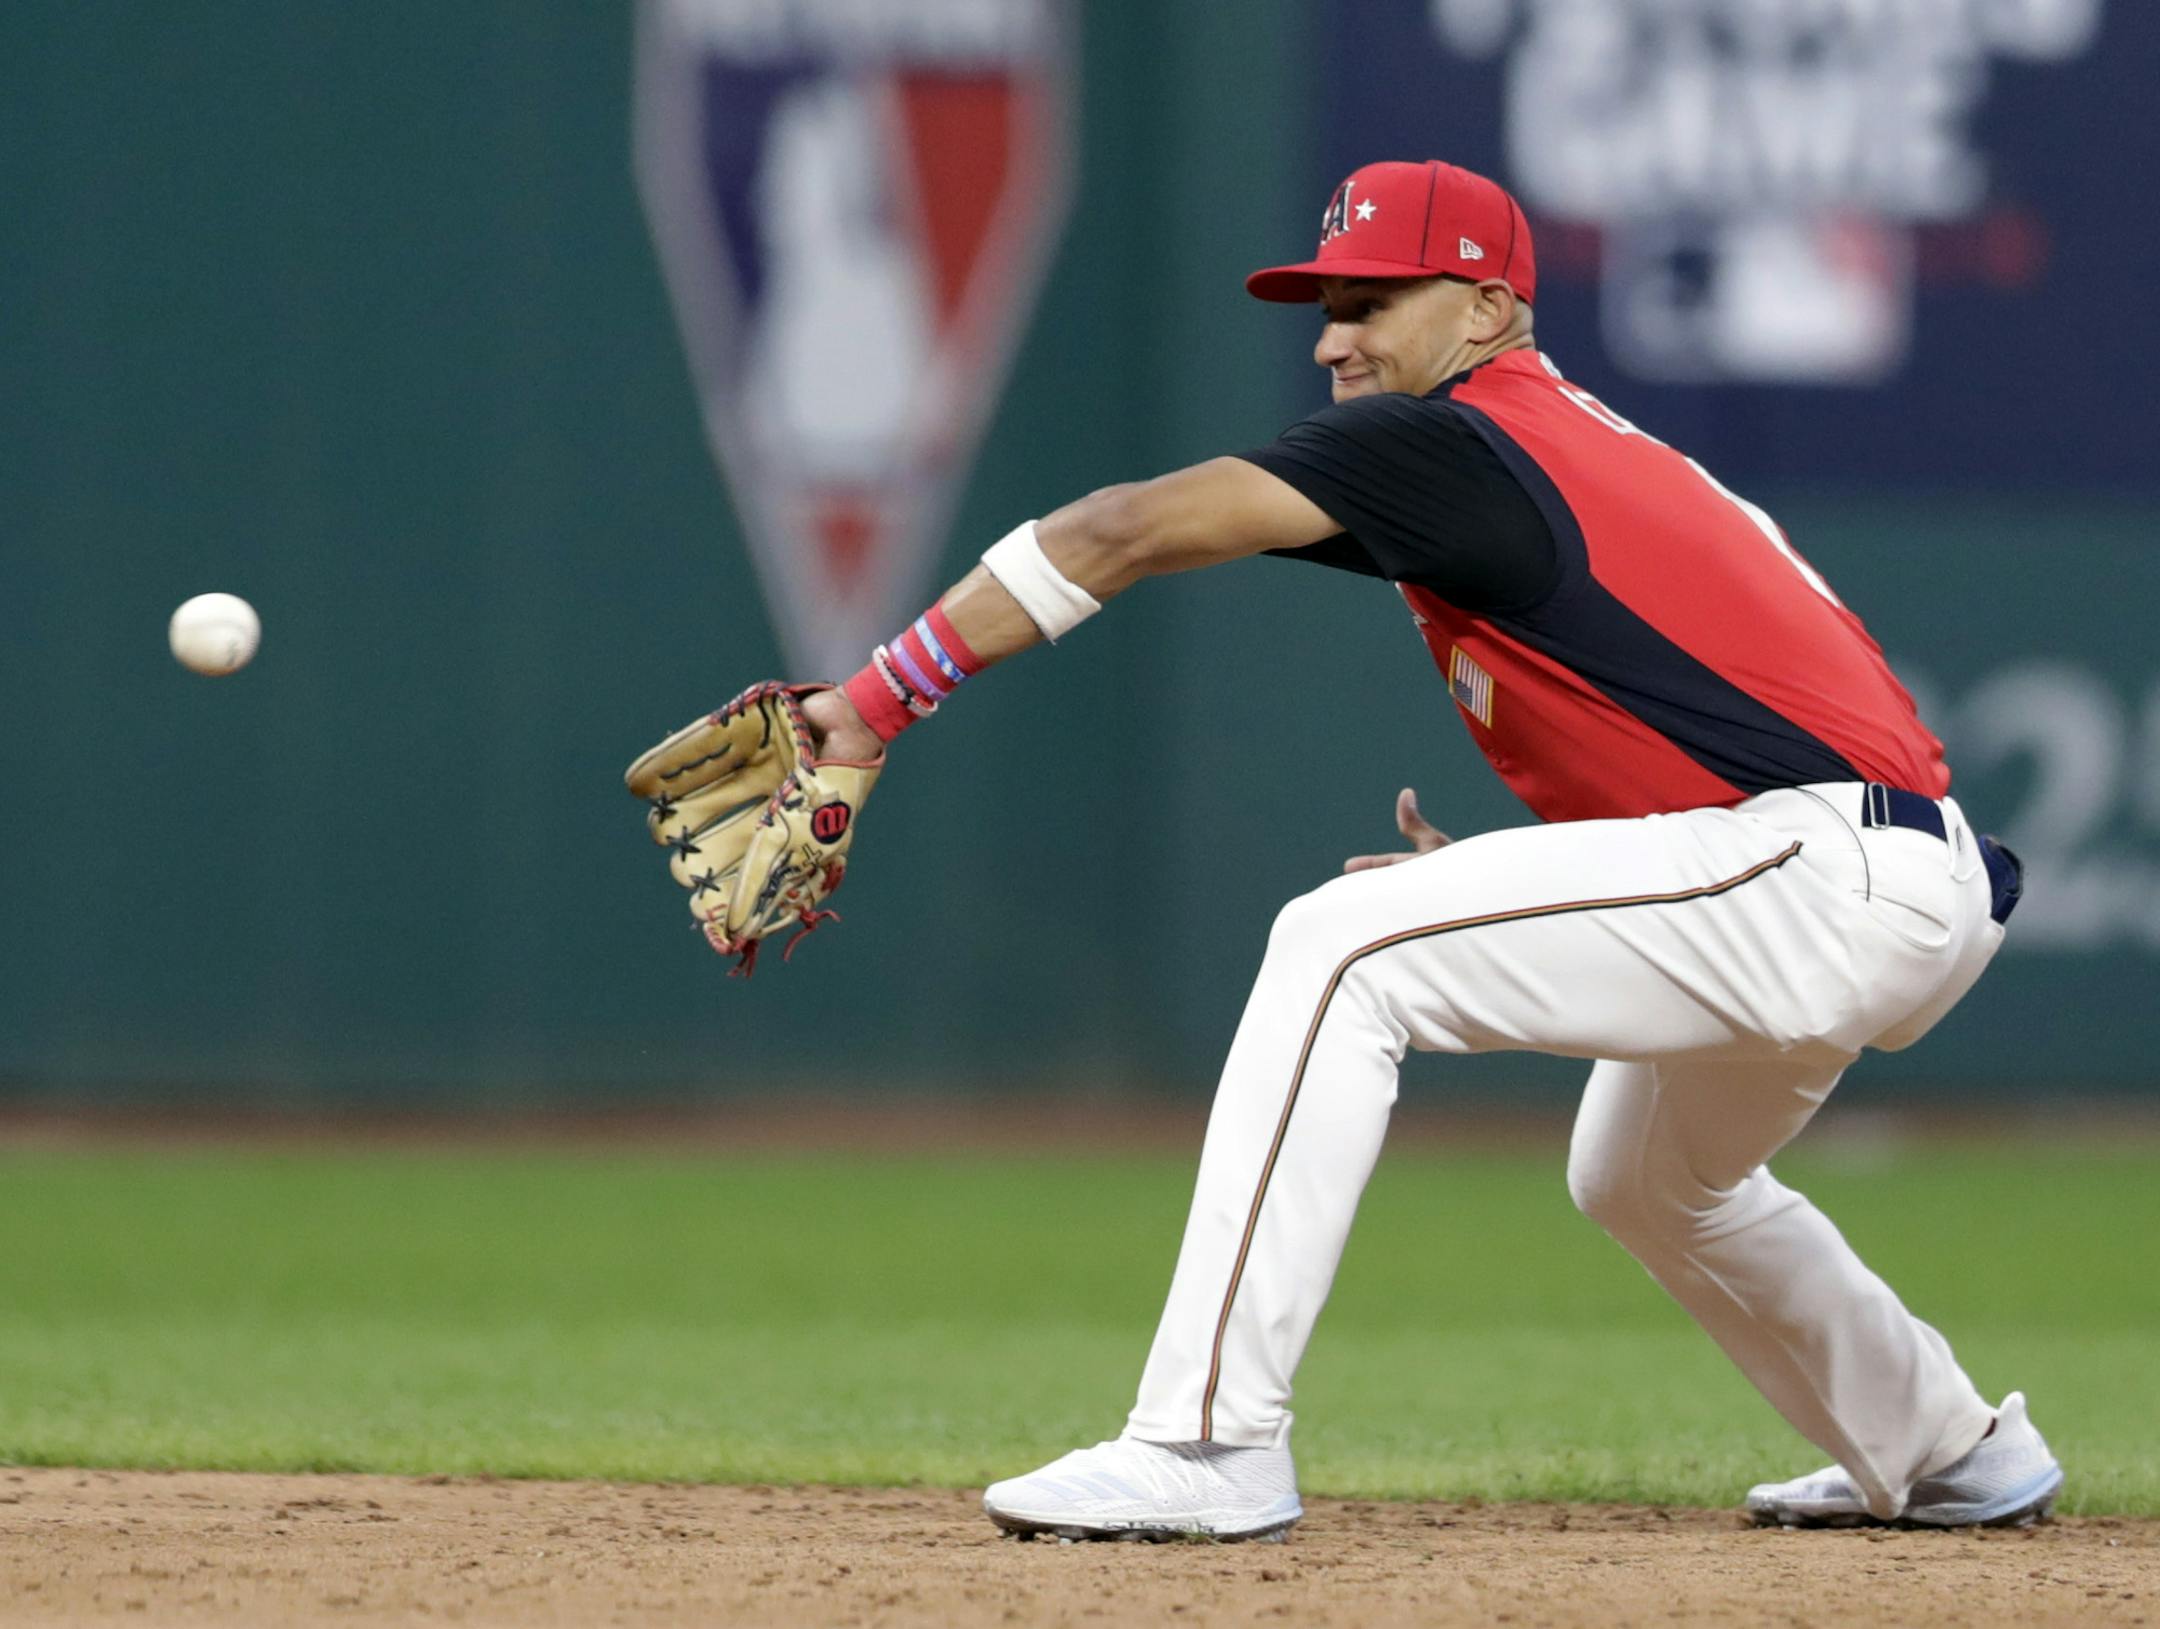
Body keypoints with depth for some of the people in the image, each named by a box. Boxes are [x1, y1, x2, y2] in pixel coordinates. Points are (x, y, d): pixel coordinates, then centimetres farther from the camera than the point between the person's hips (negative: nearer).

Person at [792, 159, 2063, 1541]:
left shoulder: (1445, 440, -7)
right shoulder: (1589, 445, 22)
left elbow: (1125, 534, -13)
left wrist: (876, 701, -14)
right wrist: (1493, 882, 17)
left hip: (1835, 873, -10)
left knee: (1342, 946, -15)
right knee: (1643, 1180, 35)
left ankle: (1209, 1444, -20)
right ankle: (1951, 1456, 50)